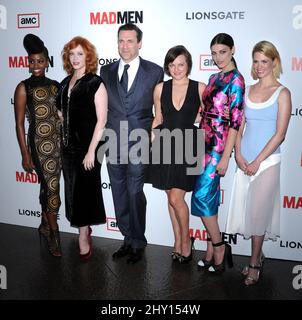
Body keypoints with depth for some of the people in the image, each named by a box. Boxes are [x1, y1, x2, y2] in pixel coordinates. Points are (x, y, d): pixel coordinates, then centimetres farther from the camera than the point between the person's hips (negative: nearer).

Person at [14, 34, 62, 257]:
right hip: (40, 144, -5)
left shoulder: (55, 86, 8)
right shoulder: (24, 88, -6)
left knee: (48, 186, 15)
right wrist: (25, 154, -10)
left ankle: (45, 225, 32)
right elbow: (19, 124, -7)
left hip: (59, 143, 5)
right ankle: (54, 232, 14)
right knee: (52, 187, -3)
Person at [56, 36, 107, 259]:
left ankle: (84, 238, 15)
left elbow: (101, 120, -14)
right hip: (69, 146, 6)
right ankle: (84, 230, 29)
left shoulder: (95, 83, -9)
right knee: (73, 191, 12)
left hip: (87, 147, -6)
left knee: (83, 191, 1)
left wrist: (91, 151, -18)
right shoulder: (66, 83, 10)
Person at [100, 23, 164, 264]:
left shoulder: (155, 71, 0)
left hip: (139, 143, -4)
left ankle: (138, 243, 16)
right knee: (119, 194, 11)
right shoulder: (106, 71, 10)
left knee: (135, 193, -3)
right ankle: (128, 239, 26)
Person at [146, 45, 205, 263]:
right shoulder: (160, 89, 4)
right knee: (172, 198, 10)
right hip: (165, 146, 3)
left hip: (188, 147, -3)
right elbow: (158, 119, 13)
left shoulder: (200, 88, -3)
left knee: (176, 198, -7)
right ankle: (178, 240, 26)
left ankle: (186, 240, 15)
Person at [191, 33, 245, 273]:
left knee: (202, 197, -7)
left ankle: (218, 246, 10)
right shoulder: (214, 78, 14)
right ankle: (213, 248, 20)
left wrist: (225, 156, -17)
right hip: (206, 143, 8)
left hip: (218, 146, -8)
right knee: (210, 196, 10)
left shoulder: (236, 79, -10)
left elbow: (235, 121, -14)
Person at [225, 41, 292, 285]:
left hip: (267, 161, -4)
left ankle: (254, 264, 15)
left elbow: (280, 134, -9)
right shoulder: (248, 91, 10)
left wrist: (258, 161, -12)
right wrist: (239, 155, -4)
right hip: (244, 161, 5)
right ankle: (258, 256, 27)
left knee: (258, 212, 0)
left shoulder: (282, 93, -4)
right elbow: (239, 126, 9)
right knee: (245, 210, 8)